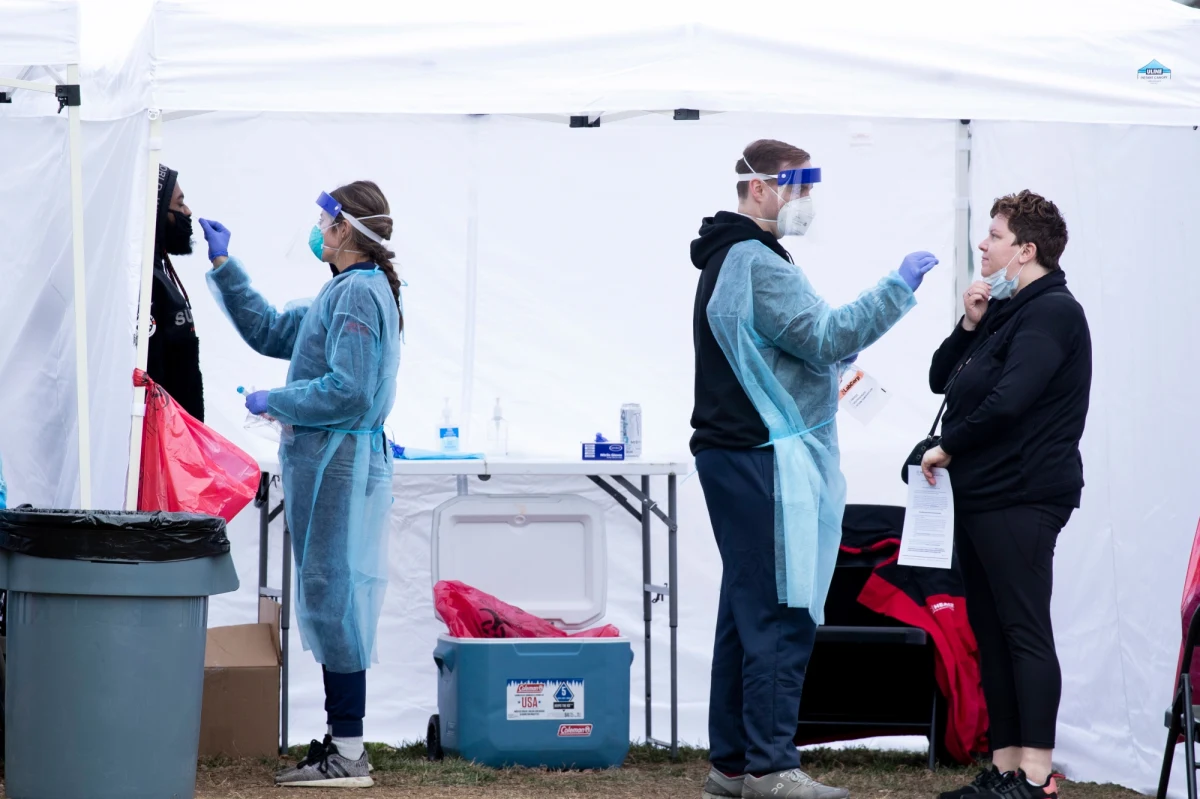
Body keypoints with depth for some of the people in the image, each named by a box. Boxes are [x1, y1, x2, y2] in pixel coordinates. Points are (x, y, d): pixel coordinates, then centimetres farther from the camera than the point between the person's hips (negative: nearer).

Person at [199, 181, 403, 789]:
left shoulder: (359, 292, -15)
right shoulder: (345, 291, 18)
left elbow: (348, 391, -22)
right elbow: (269, 332, 28)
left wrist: (275, 402, -11)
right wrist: (224, 265, 26)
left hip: (339, 461, -10)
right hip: (325, 460, 10)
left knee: (333, 598, -8)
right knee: (332, 601, 13)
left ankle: (347, 754, -5)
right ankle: (343, 740, 18)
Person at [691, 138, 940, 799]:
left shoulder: (729, 260, 21)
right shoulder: (757, 263, -14)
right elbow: (825, 336, -21)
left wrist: (833, 354, 15)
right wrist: (898, 288, -19)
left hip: (734, 454, 11)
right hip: (766, 462, -11)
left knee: (748, 610, 12)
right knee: (782, 614, -9)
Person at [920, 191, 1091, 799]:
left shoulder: (1051, 313, -11)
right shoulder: (1002, 311, 19)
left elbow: (1008, 401, -22)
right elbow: (941, 380, 20)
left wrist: (947, 447, -9)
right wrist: (968, 325, 4)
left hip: (1020, 498, -10)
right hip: (980, 494, 10)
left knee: (1025, 632, -10)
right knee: (990, 633, 10)